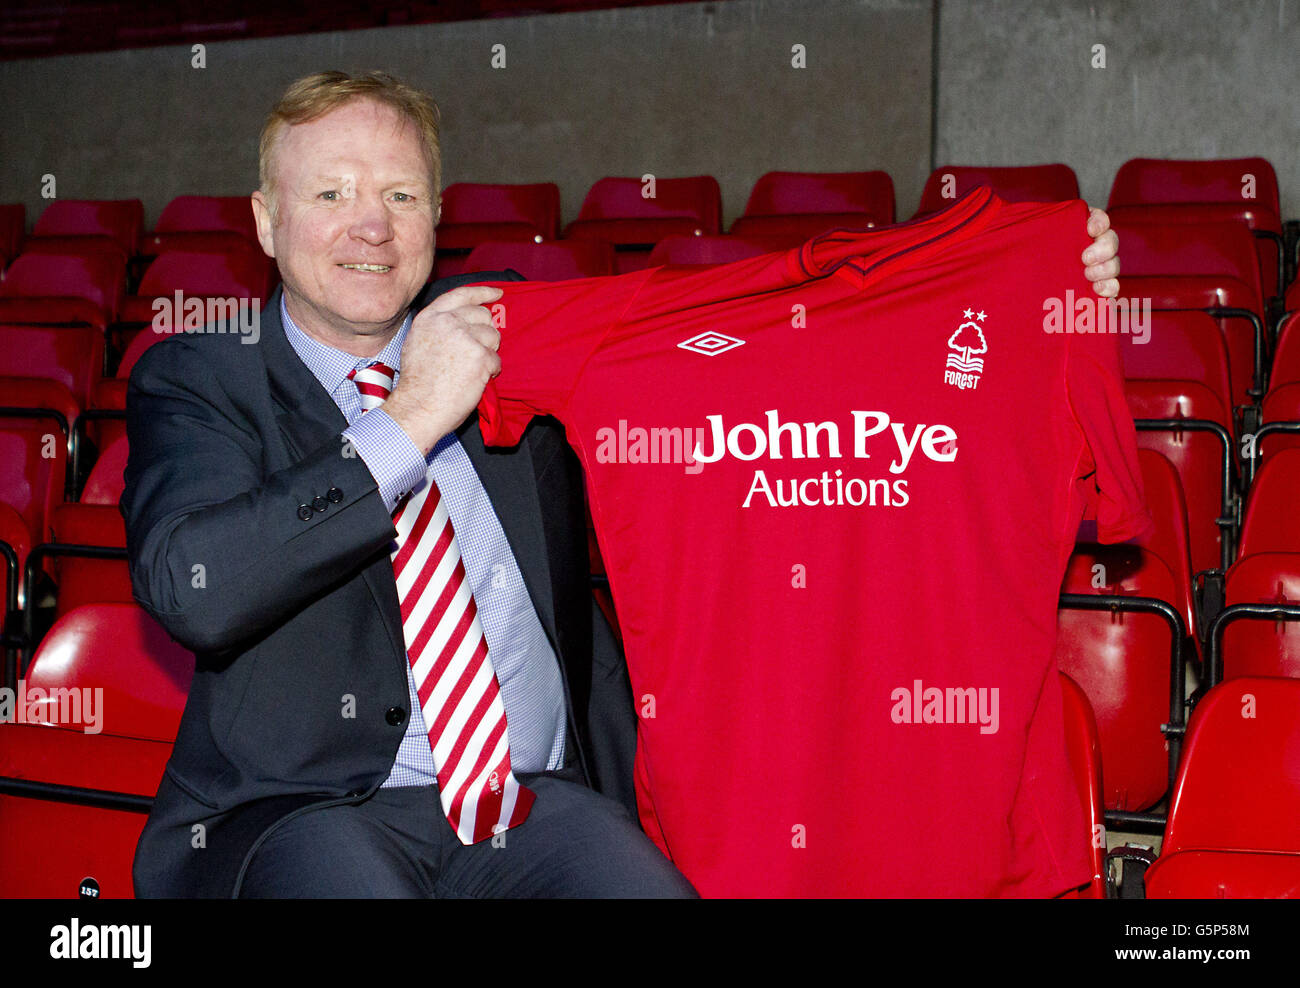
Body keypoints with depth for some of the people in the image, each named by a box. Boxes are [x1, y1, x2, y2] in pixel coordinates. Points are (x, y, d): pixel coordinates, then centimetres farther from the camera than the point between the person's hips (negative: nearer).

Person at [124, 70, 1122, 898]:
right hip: (308, 812, -3)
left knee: (648, 884, -26)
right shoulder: (197, 383, 3)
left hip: (541, 801, 4)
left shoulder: (508, 331, 12)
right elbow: (187, 588, -16)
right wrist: (406, 423, -17)